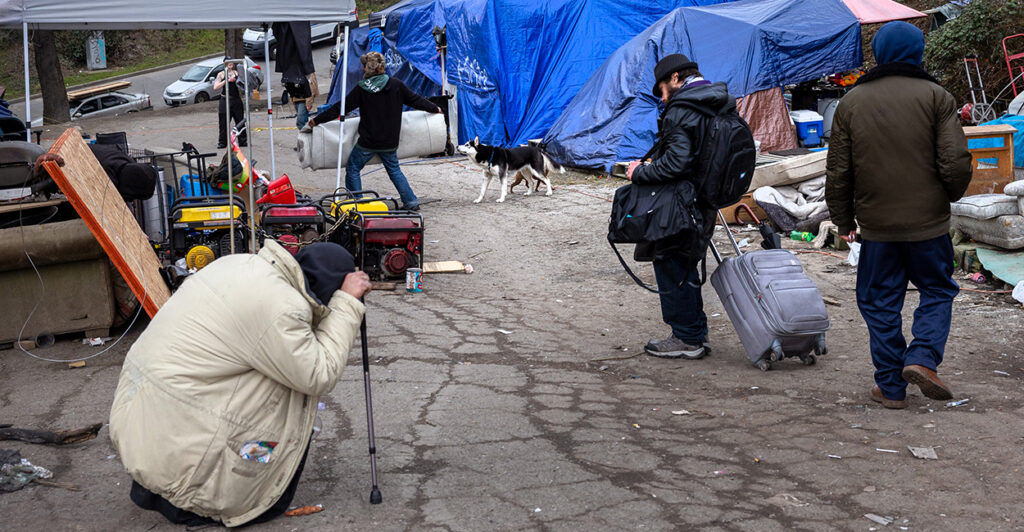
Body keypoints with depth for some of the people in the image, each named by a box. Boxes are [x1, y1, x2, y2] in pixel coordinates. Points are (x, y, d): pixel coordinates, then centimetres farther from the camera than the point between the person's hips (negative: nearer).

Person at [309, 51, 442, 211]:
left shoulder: (361, 90, -11)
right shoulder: (396, 85, -2)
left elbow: (341, 108, -7)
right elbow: (415, 99, 9)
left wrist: (317, 120, 1)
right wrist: (435, 108, 26)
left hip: (368, 143, -4)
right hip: (390, 143, 4)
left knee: (352, 169, 12)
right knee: (394, 170, 21)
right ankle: (411, 202, 17)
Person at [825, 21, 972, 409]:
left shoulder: (851, 102, 4)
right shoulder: (935, 96, -4)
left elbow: (837, 172, 5)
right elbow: (955, 161, -9)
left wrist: (844, 221, 15)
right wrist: (950, 196, 11)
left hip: (876, 225, 2)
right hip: (928, 222, -2)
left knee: (881, 303, 10)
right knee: (937, 291, 15)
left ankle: (891, 386, 12)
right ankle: (923, 358, -5)